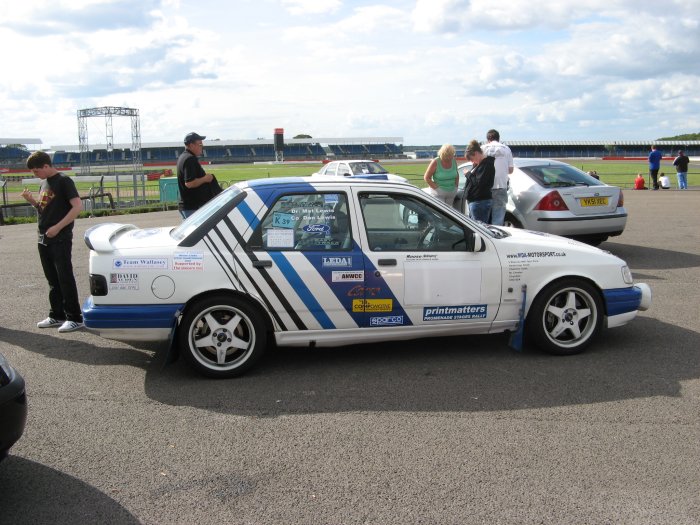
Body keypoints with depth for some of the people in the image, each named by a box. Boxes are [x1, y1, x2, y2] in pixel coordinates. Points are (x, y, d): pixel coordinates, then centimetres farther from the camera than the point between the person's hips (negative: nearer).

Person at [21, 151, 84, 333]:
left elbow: (78, 206, -17)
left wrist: (58, 227, -21)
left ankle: (75, 318, 0)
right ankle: (56, 316, 20)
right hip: (44, 239, 8)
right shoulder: (44, 183, 15)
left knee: (65, 278, -6)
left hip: (60, 239, -8)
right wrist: (32, 201, 2)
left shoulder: (63, 181, -9)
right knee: (53, 280, 12)